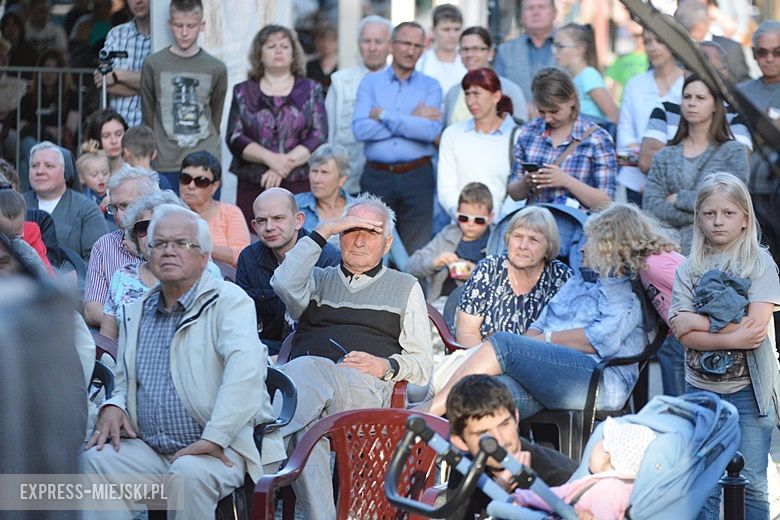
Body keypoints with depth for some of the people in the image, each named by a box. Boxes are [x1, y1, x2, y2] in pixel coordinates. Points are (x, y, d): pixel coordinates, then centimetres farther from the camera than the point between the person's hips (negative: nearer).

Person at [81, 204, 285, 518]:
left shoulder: (229, 301, -3)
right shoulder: (136, 312, 18)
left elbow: (245, 371, -19)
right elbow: (125, 382, 26)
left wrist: (214, 438, -26)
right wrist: (113, 407, 1)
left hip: (220, 449, -5)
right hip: (149, 452, 5)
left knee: (190, 471, -36)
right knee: (94, 460, -22)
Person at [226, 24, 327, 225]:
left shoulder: (310, 90, 11)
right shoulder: (243, 92, 13)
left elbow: (319, 137, 0)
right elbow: (234, 138, 2)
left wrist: (287, 164, -12)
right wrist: (270, 158, -12)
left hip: (300, 186, -1)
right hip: (252, 187, 1)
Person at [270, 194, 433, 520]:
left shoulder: (405, 288, 27)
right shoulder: (319, 280, 31)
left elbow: (423, 365, 19)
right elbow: (284, 283, 5)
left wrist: (386, 366, -3)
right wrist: (322, 232, 6)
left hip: (366, 386, -1)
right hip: (307, 382, 1)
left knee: (305, 369, -38)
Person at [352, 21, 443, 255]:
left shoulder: (430, 86, 8)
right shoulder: (370, 82, 8)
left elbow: (431, 130, -11)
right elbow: (360, 129, -8)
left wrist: (384, 117, -8)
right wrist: (411, 121, -8)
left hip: (416, 176, 0)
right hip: (377, 175, 1)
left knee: (417, 251, -2)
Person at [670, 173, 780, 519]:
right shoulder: (690, 269, 6)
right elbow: (682, 332, -5)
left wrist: (701, 322, -10)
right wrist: (732, 338, -18)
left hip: (749, 387, -2)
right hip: (701, 386, 2)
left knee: (751, 484, 1)